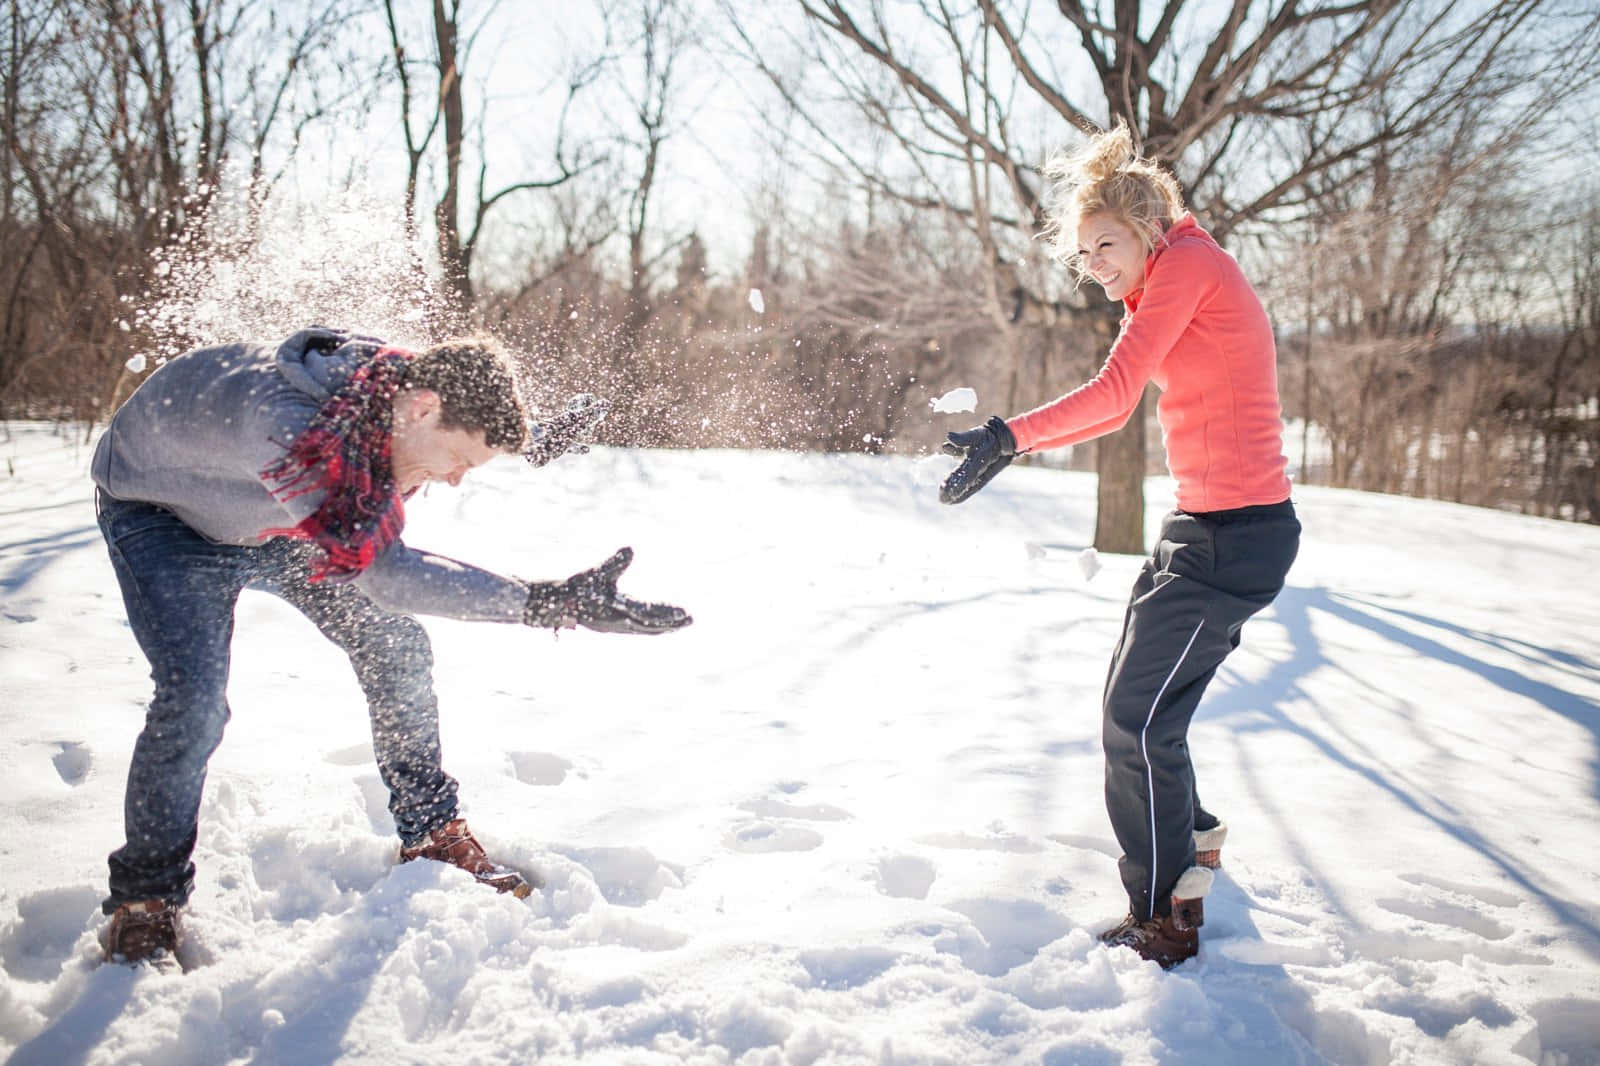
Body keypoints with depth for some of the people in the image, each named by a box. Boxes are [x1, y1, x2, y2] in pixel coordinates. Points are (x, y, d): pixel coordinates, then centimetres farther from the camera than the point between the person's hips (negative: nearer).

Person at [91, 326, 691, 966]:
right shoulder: (284, 424, -46)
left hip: (271, 520, 7)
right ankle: (145, 898, 1)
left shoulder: (389, 381, -23)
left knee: (394, 646, -1)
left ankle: (432, 837, 15)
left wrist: (533, 444, 5)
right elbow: (382, 571, -50)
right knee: (194, 703, -22)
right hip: (161, 515, -7)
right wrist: (548, 604, -56)